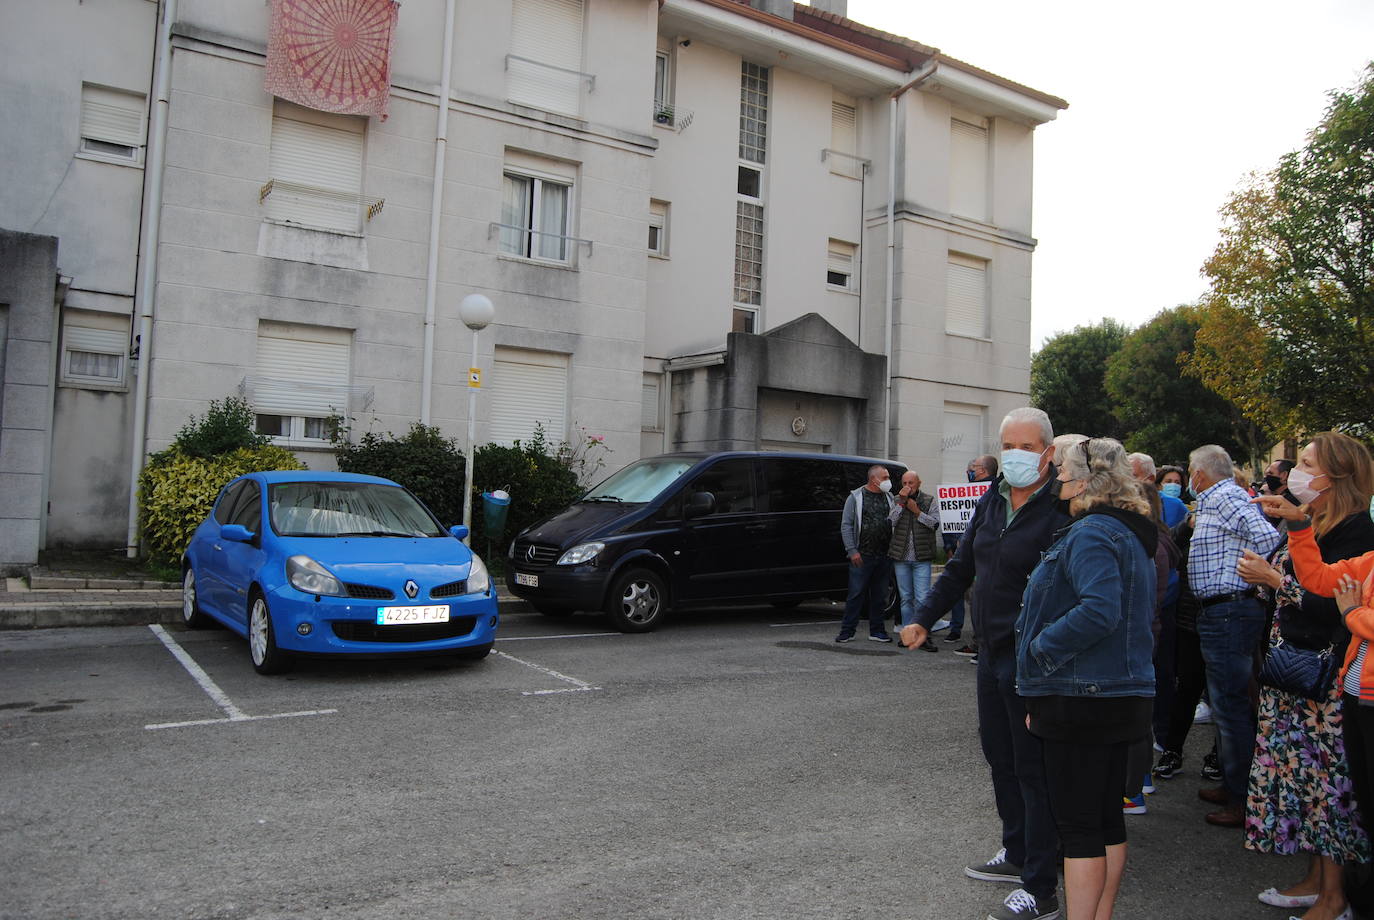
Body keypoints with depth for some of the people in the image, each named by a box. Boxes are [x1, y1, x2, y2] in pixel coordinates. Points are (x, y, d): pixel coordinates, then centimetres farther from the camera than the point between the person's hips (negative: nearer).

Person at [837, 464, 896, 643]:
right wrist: (852, 550, -10)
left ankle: (877, 631, 19)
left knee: (880, 595, 10)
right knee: (856, 594, -2)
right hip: (862, 556, -4)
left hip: (884, 556, 4)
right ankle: (847, 631, 6)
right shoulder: (856, 497, 0)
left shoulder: (889, 498, 13)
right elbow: (846, 525, -3)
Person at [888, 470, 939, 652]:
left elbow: (935, 524, -7)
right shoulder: (897, 500, 8)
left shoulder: (929, 501, 4)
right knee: (906, 598, 9)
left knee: (922, 598, -8)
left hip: (922, 558, -2)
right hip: (901, 557, 2)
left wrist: (917, 511, -11)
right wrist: (901, 503, -11)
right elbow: (890, 522, -6)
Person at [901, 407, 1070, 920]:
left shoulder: (1060, 512, -17)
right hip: (991, 653, 8)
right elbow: (961, 568, 17)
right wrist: (923, 618, 14)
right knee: (1000, 755, 20)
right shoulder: (991, 502, 9)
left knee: (1034, 768, 1)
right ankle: (1017, 853, 38)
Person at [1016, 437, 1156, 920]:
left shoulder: (1090, 534, -17)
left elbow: (1098, 611, -31)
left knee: (1077, 824, -1)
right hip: (1124, 694, 10)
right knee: (1107, 816, 17)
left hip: (1082, 698, -10)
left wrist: (1038, 648, -18)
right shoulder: (1133, 535, 15)